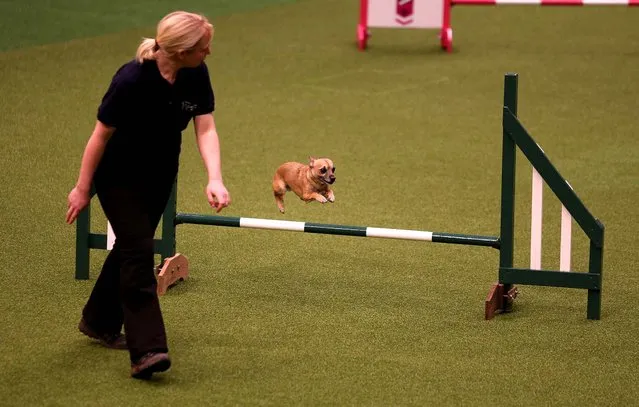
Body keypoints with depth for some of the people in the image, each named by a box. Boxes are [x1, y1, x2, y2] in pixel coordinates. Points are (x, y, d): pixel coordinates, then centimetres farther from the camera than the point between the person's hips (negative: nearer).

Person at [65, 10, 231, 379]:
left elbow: (206, 130, -15)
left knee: (132, 244, 17)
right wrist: (82, 190, -12)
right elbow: (101, 135, -20)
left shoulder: (196, 75, -15)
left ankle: (100, 322, 37)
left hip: (160, 174, 7)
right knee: (138, 251, -16)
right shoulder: (132, 80, -31)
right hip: (118, 175, -6)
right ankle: (146, 350, -21)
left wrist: (215, 179, -31)